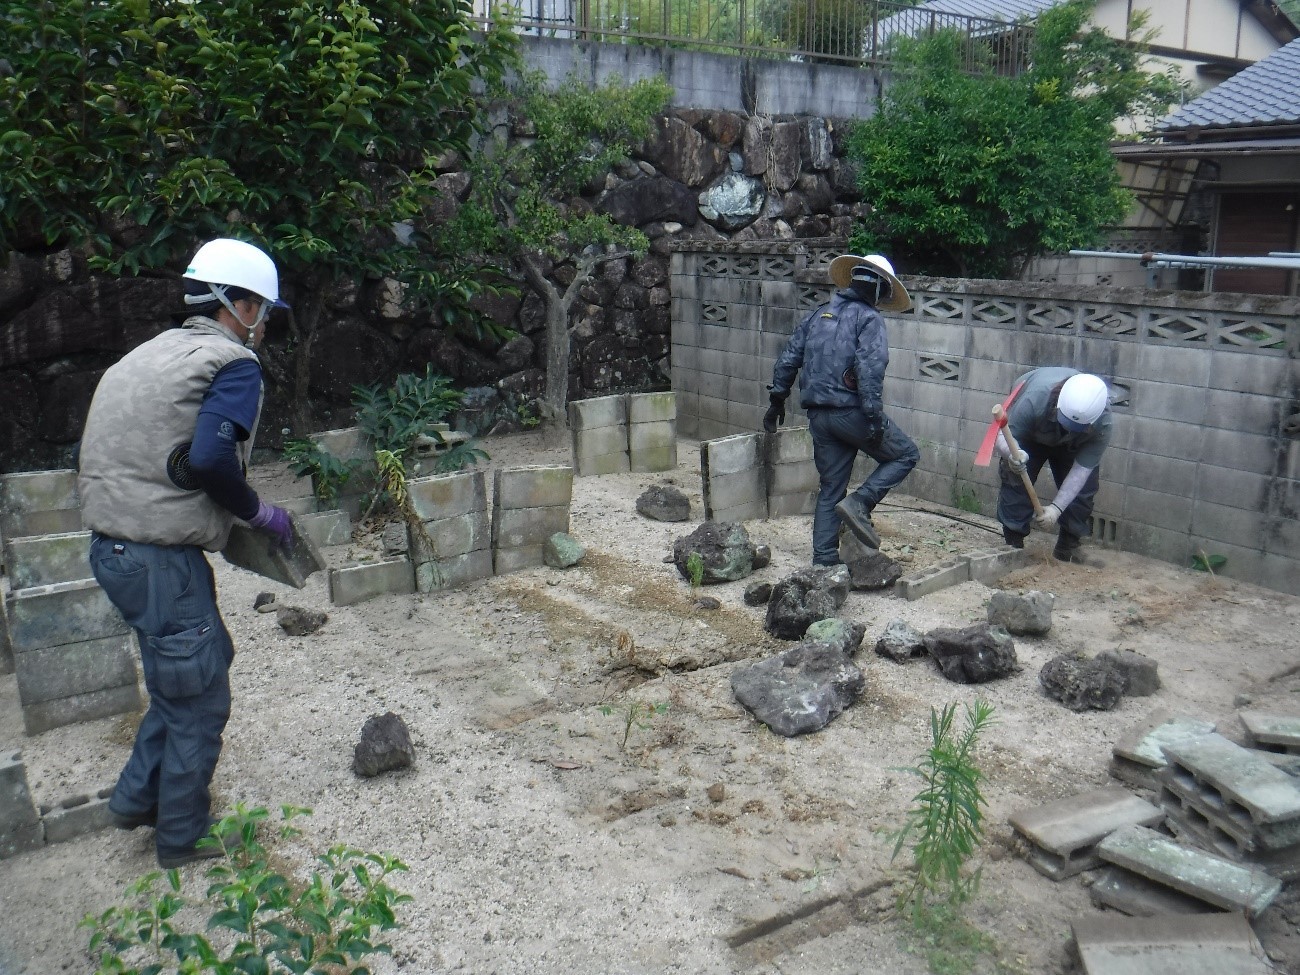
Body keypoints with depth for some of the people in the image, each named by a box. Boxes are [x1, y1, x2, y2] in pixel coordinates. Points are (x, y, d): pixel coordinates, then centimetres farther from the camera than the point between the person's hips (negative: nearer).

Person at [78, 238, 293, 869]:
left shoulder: (153, 353, 17)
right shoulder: (234, 362, -11)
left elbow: (141, 452, 14)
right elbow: (210, 458, -26)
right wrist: (258, 511, -9)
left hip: (113, 545, 9)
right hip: (159, 559, -9)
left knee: (201, 664, 26)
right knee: (198, 699, 8)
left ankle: (138, 797, 36)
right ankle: (183, 839, 25)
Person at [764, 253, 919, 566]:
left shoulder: (818, 315, 16)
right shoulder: (869, 318, -4)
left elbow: (788, 359, 15)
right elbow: (870, 369, -18)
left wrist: (777, 401, 20)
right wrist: (874, 417, -20)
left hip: (819, 416, 7)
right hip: (851, 411, -7)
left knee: (830, 488, 14)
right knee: (905, 455, 11)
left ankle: (824, 559, 14)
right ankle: (860, 503, -6)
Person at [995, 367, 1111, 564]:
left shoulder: (1102, 424, -37)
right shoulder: (1033, 400, -46)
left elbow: (1081, 469, -31)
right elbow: (1004, 436, -37)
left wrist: (1056, 508, -36)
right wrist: (1012, 454, -62)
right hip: (1027, 435, -2)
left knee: (1086, 483, -10)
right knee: (1015, 478, -20)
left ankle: (1069, 546, 6)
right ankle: (1013, 544, -10)